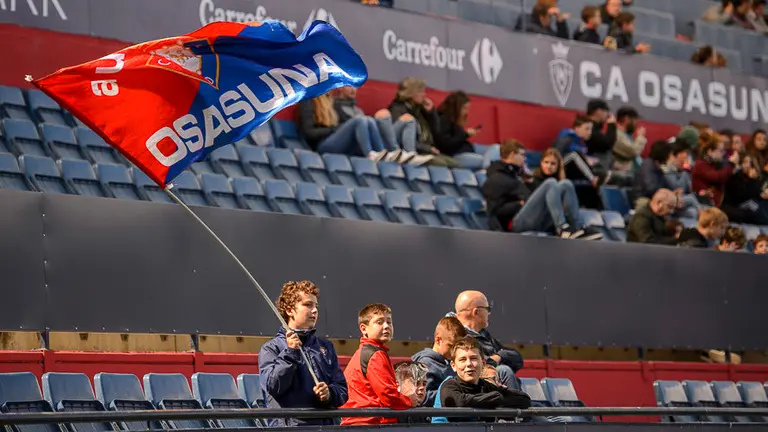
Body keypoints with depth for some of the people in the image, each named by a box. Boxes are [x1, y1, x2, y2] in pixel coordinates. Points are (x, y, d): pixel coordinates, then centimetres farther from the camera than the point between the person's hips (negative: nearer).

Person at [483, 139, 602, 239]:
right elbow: (497, 211, -8)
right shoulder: (495, 180, 3)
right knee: (550, 183, -22)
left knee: (565, 186, -4)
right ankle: (562, 229, -32)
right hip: (518, 222, -8)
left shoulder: (514, 174, 32)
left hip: (537, 220, 8)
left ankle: (578, 229, -18)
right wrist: (521, 204, -12)